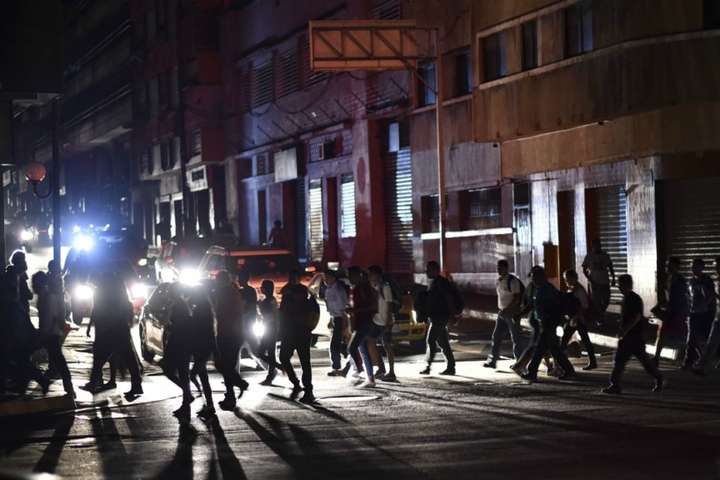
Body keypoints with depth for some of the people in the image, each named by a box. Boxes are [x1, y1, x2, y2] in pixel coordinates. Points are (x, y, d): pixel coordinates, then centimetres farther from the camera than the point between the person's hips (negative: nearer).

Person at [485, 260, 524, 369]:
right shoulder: (498, 281, 9)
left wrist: (507, 310, -24)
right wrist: (500, 309, 13)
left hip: (512, 313, -8)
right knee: (496, 336, 4)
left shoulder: (513, 281, -15)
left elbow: (517, 298, -19)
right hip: (502, 313, 8)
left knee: (515, 338, 0)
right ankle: (492, 360, 7)